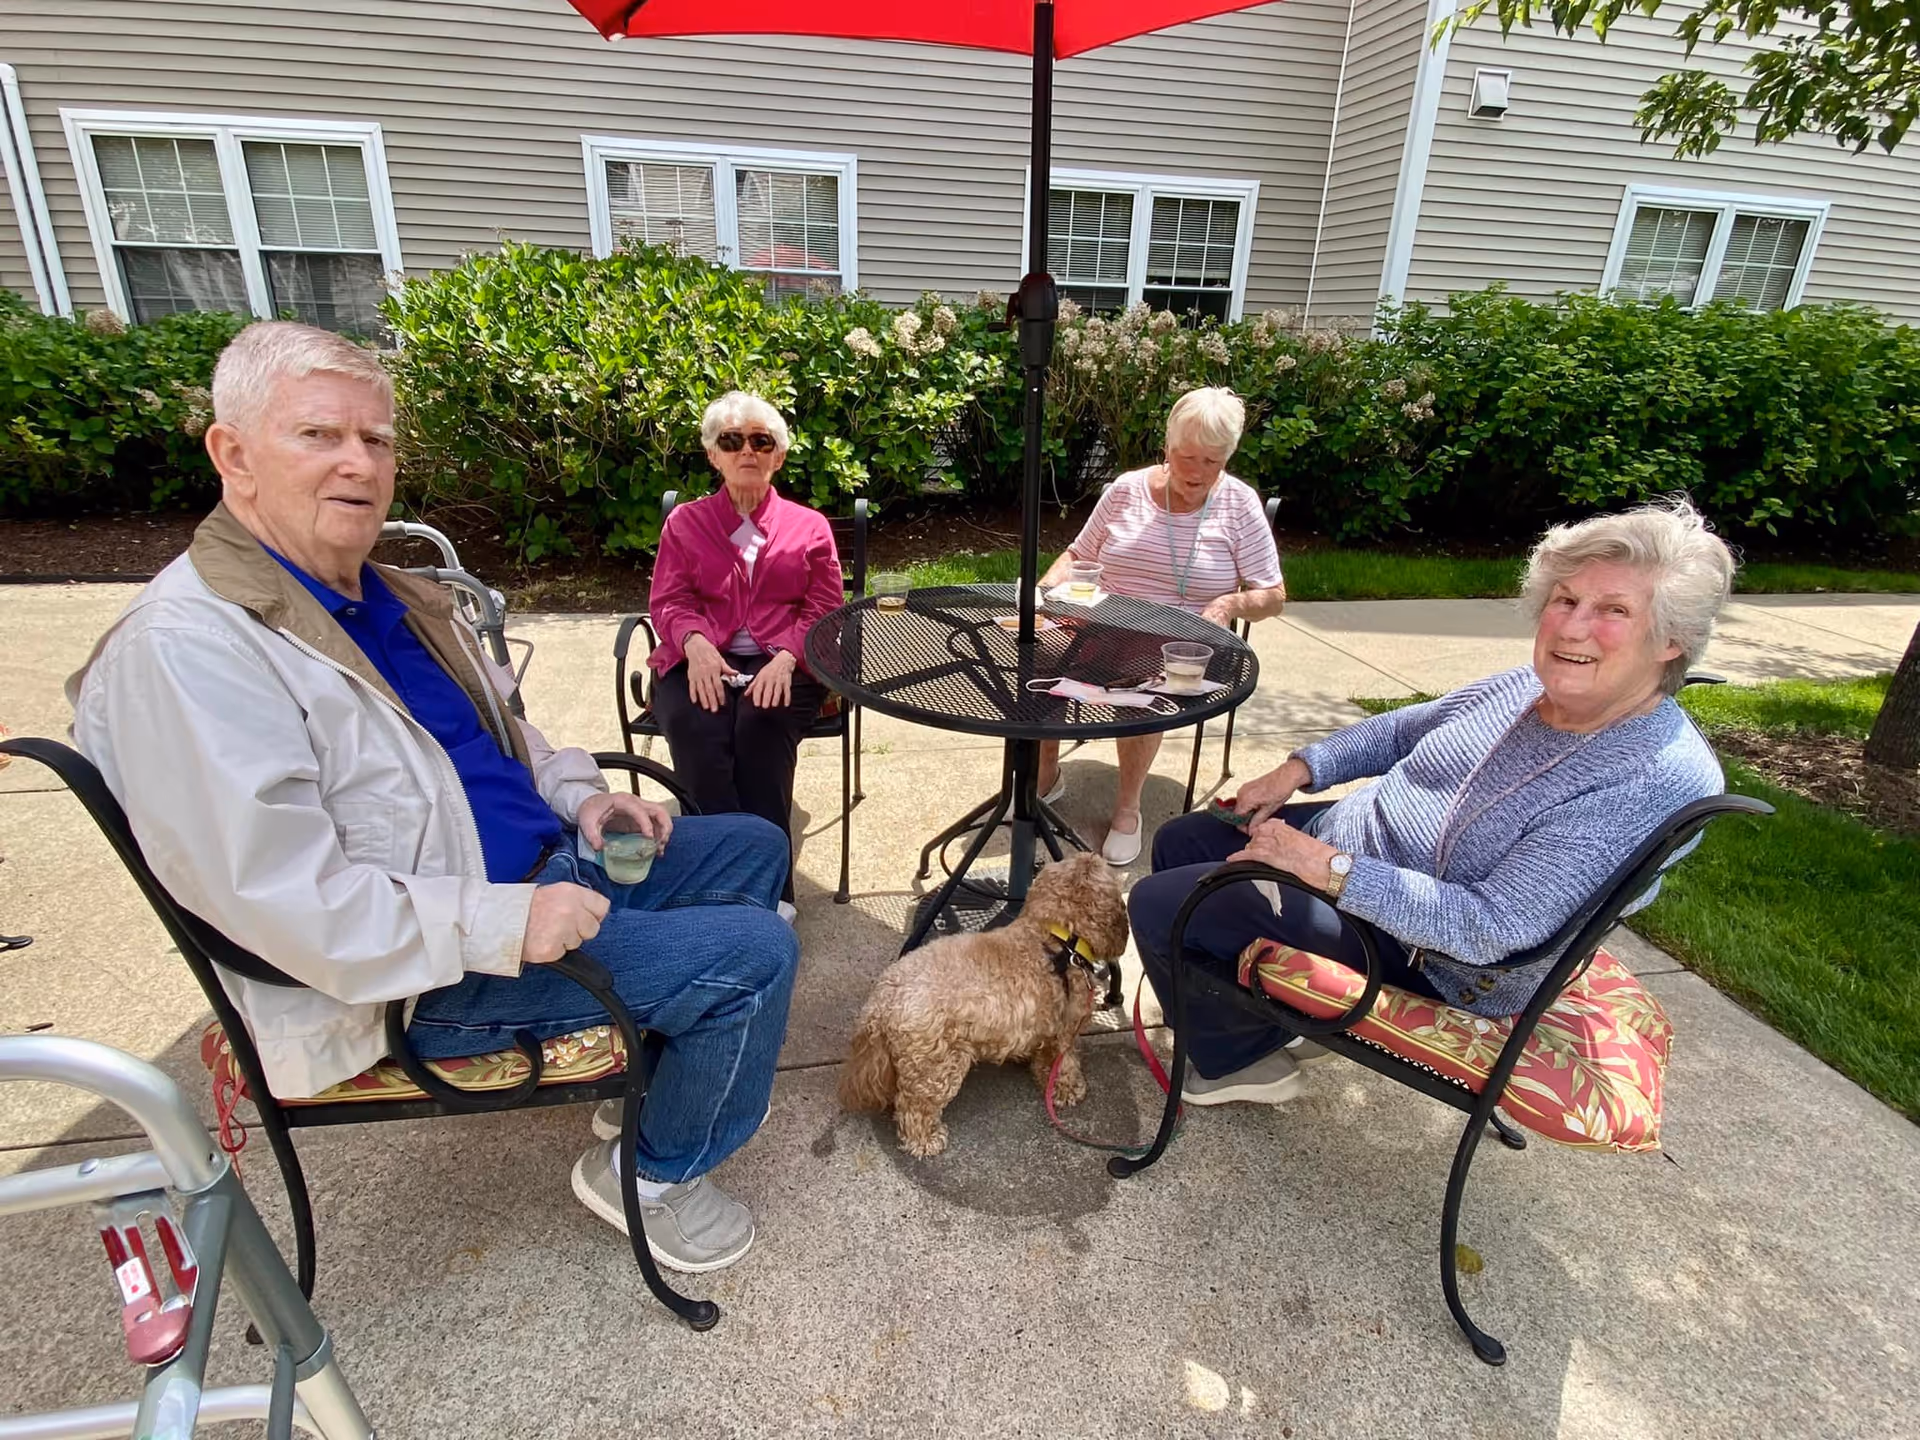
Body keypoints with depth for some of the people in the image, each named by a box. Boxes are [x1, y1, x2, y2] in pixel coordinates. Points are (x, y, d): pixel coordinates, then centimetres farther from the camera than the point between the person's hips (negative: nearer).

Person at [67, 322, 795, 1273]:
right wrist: (501, 926, -29)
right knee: (751, 952, -18)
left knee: (753, 848, 15)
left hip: (542, 867, 10)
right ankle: (653, 1170, 10)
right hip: (426, 974, -10)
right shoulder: (185, 644, -20)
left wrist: (577, 795, 3)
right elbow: (278, 897, -28)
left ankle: (650, 1080, 26)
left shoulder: (384, 594, 9)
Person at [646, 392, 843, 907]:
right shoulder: (685, 523, 21)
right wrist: (695, 643, -15)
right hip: (701, 661, 1)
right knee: (694, 725, -34)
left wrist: (786, 657, -13)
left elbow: (824, 609, 7)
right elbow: (668, 601, 10)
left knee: (762, 723, -34)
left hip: (783, 665, -1)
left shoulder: (809, 526, 18)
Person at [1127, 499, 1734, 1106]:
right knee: (1181, 842, 14)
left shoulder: (1661, 778, -26)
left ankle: (1244, 1056, 16)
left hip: (1421, 957, -8)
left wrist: (1327, 867, -33)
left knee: (1160, 905, -13)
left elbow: (1487, 927, -31)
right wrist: (1301, 769, -1)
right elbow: (1403, 729, 13)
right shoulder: (1529, 685, -4)